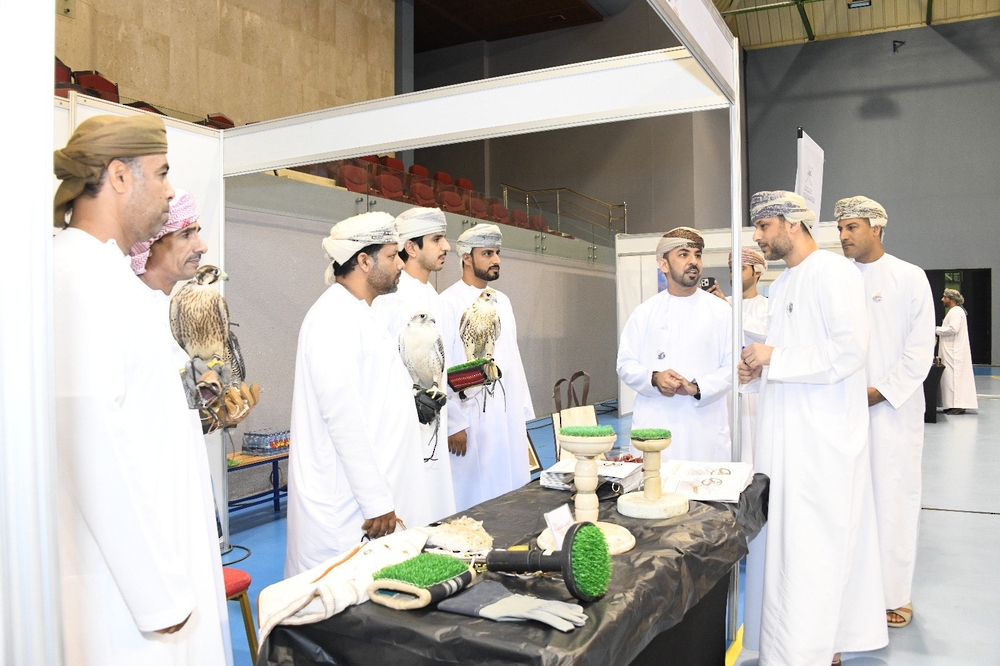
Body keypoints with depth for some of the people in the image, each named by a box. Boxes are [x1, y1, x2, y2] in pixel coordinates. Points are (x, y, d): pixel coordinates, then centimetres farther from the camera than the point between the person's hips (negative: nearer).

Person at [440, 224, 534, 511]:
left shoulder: (502, 301, 14)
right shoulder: (449, 302, -8)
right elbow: (442, 368, -12)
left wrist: (523, 411, 13)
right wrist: (454, 423, -14)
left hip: (509, 419, 7)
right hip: (472, 421, -6)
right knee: (476, 498, 1)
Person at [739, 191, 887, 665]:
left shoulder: (834, 273, -9)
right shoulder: (781, 286, 18)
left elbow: (849, 351, -20)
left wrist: (775, 357, -16)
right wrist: (756, 373, 7)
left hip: (821, 439, -9)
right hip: (786, 434, 9)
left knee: (810, 550, -4)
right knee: (785, 542, 12)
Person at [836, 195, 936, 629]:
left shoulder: (909, 278, 1)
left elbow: (920, 349, -3)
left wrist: (882, 391, -12)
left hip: (893, 407, -2)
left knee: (893, 497, 2)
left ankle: (895, 594, 15)